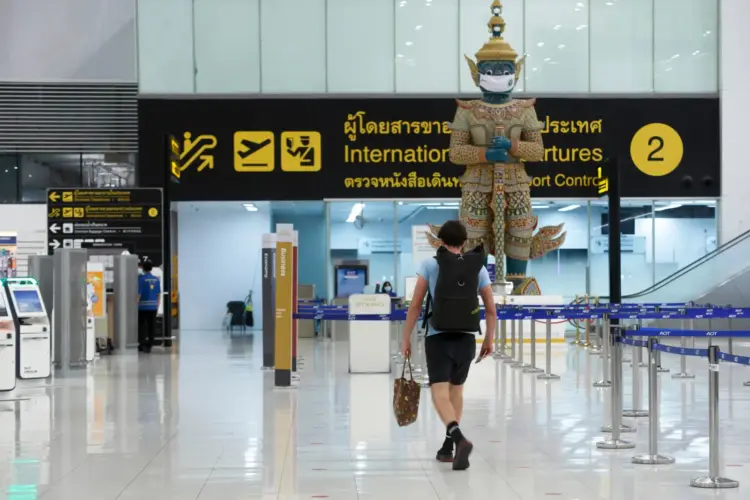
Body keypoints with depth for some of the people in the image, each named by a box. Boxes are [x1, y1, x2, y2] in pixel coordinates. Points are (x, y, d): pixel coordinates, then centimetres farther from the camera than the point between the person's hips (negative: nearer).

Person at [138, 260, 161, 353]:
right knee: (151, 326, 7)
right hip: (153, 306, 4)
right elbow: (159, 294, 7)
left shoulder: (141, 278, -10)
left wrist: (136, 306, -6)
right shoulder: (156, 279, 4)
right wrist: (157, 306, 16)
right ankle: (149, 345, 11)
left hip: (143, 307, -4)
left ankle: (143, 344, 3)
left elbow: (139, 294, -12)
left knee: (142, 326, 5)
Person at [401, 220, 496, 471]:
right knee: (456, 390, 19)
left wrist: (406, 338, 4)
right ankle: (448, 447, 25)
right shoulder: (478, 267, 7)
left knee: (440, 392, -9)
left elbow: (415, 305, -3)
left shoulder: (430, 265, -1)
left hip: (438, 338, -3)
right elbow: (491, 310, 8)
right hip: (466, 339, 3)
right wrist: (489, 339, 19)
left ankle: (459, 438, -33)